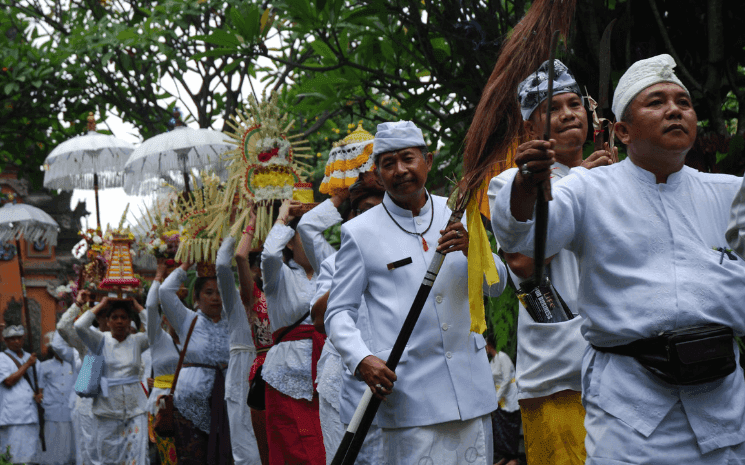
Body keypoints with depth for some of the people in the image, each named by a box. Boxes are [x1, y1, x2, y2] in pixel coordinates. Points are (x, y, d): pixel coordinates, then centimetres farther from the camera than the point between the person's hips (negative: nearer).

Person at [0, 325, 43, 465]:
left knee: (30, 453, 1)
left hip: (30, 414, 5)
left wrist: (39, 394, 7)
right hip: (11, 415, -5)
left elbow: (39, 382, 28)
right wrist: (26, 365, -7)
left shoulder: (31, 358, 20)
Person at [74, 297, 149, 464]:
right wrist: (100, 306, -3)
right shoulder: (101, 341, 3)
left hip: (135, 409, 1)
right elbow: (79, 326, -12)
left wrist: (137, 306, 2)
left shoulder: (137, 341, 9)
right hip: (107, 410, -1)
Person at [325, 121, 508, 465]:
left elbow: (496, 285, 8)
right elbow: (338, 312, 3)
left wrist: (472, 249, -13)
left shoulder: (456, 214, 12)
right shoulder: (360, 232, 2)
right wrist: (361, 360, -16)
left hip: (470, 388, 4)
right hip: (408, 394, -3)